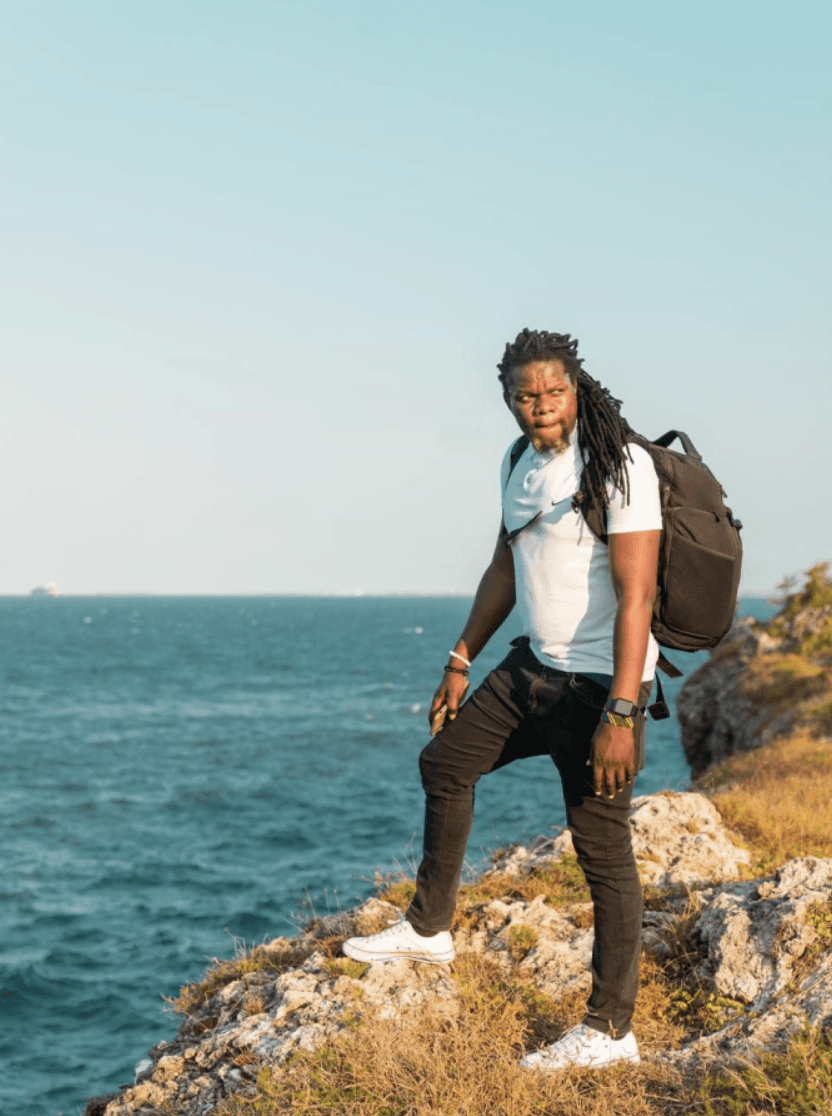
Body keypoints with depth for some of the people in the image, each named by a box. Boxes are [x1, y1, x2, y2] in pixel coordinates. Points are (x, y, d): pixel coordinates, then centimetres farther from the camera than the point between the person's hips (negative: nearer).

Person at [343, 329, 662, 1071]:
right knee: (446, 763, 19)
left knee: (602, 848, -5)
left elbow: (636, 594, -23)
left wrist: (621, 713, -28)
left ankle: (612, 1030, 4)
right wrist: (461, 662, 21)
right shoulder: (521, 463, 8)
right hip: (534, 668, 9)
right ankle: (429, 927, 35)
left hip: (599, 683, -9)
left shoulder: (620, 465, -18)